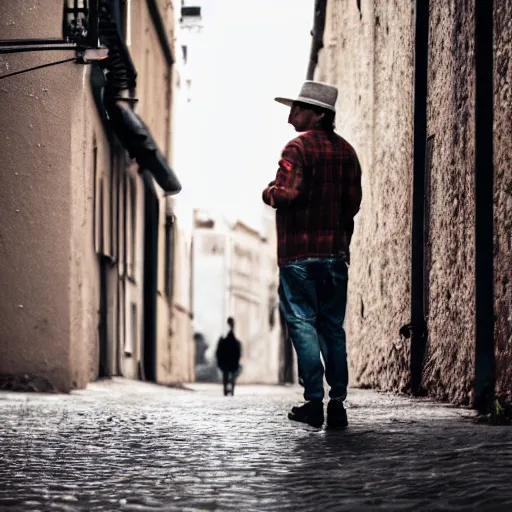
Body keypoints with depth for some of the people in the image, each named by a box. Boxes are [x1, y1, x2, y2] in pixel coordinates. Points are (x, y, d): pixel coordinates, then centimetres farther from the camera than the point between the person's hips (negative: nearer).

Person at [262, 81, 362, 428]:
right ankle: (338, 403, 6)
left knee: (302, 323, -3)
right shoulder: (346, 151, 11)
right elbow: (354, 202, 12)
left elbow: (285, 194, -18)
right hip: (336, 251, 6)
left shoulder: (298, 146, -9)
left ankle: (314, 401, -8)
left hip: (299, 251, -6)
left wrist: (268, 193, 2)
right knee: (333, 326, 9)